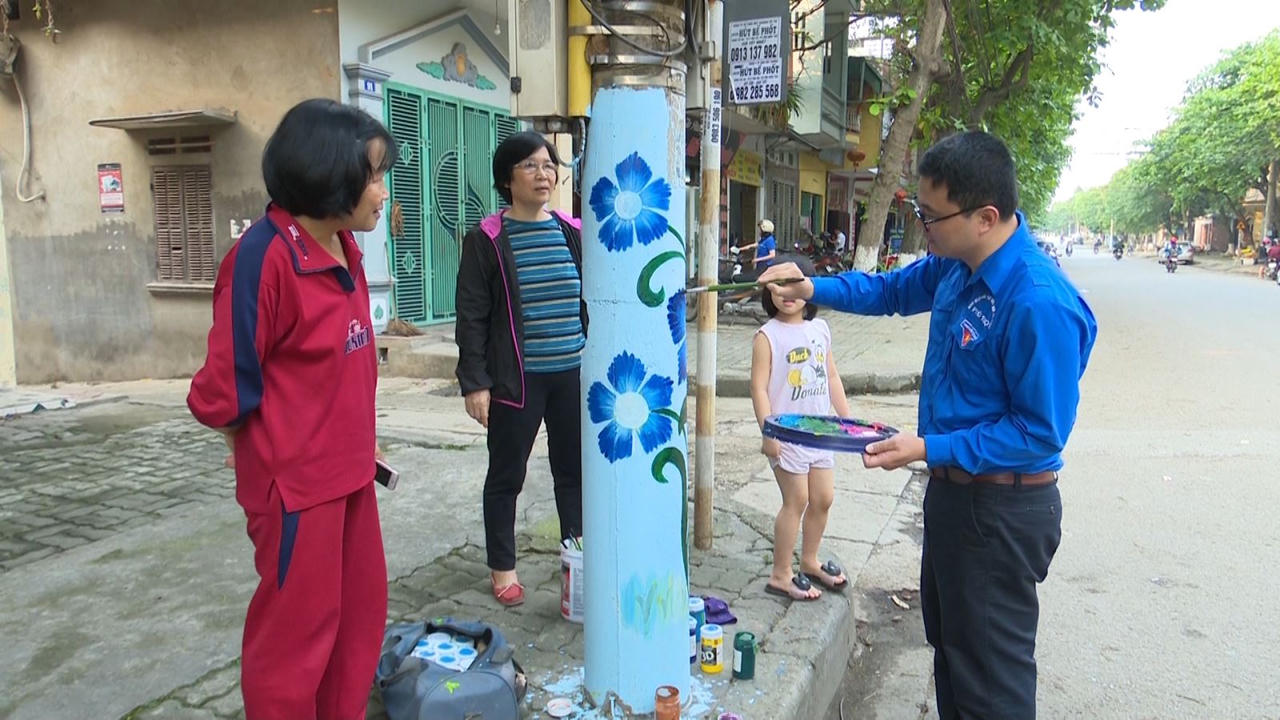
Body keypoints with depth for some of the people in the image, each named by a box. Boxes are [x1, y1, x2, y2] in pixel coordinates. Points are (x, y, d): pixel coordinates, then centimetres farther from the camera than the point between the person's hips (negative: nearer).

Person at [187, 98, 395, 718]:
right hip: (294, 480, -8)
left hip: (348, 469, 8)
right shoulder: (265, 254, -22)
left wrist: (355, 438, 11)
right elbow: (225, 387, -18)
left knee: (361, 611, 20)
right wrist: (279, 446, -1)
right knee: (296, 631, 9)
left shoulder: (343, 248, 5)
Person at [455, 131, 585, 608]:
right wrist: (474, 382, -10)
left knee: (574, 471, 13)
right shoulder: (487, 241, -5)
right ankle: (502, 567, 27)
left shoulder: (572, 233, 7)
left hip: (574, 374, 4)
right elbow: (472, 317, -6)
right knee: (506, 475, 9)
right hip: (517, 379, -3)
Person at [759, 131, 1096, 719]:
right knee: (948, 643, 27)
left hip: (1002, 512, -9)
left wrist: (929, 449, -25)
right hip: (953, 489, 9)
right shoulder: (957, 265, -2)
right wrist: (813, 288, 4)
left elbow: (1041, 431, -25)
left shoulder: (1040, 304, -29)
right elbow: (894, 289, 17)